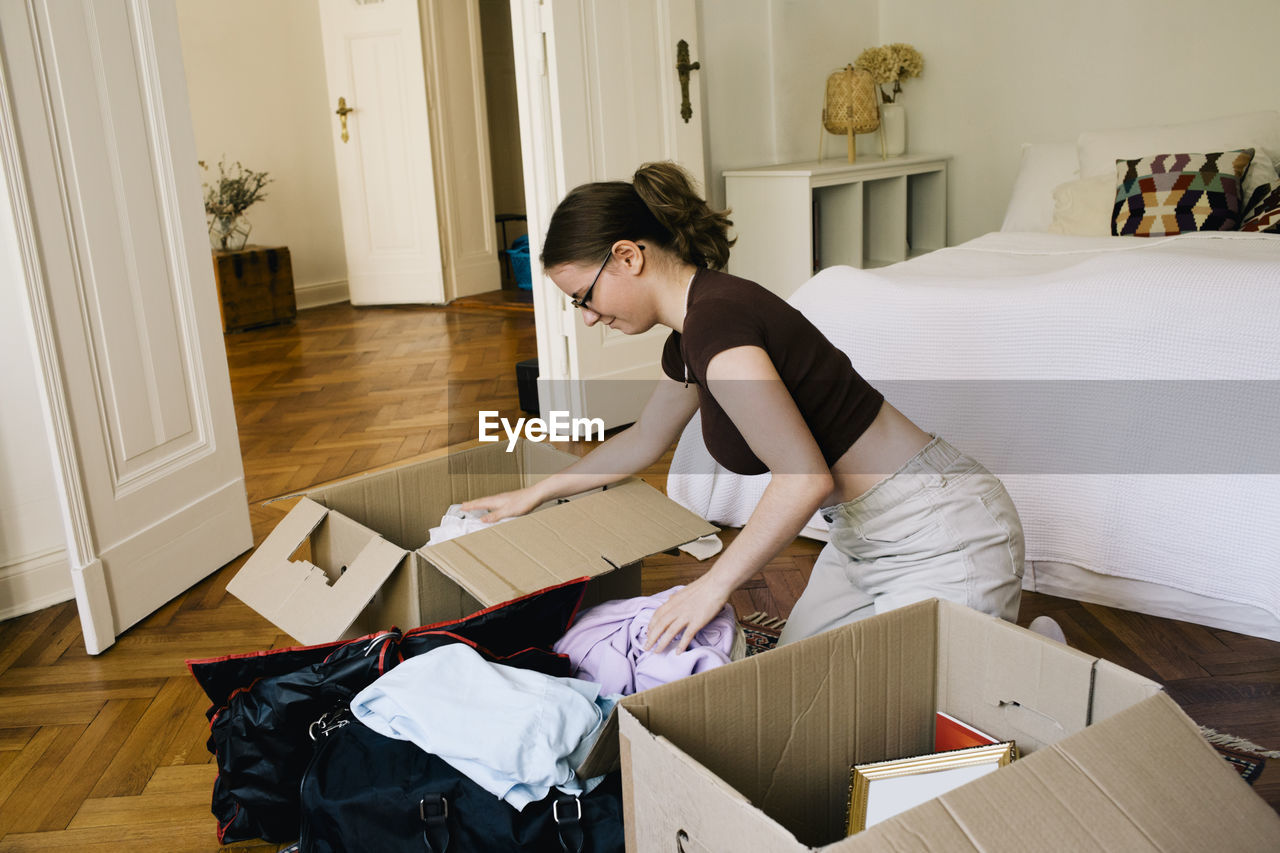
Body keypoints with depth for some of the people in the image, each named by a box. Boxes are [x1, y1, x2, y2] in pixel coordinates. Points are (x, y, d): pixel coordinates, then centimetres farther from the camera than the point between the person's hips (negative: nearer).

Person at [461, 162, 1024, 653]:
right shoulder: (690, 335, 6)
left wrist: (714, 585, -19)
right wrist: (534, 494, 30)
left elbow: (805, 478, -29)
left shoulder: (715, 319, -25)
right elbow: (644, 440, 24)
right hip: (862, 535, 10)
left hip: (940, 536, -10)